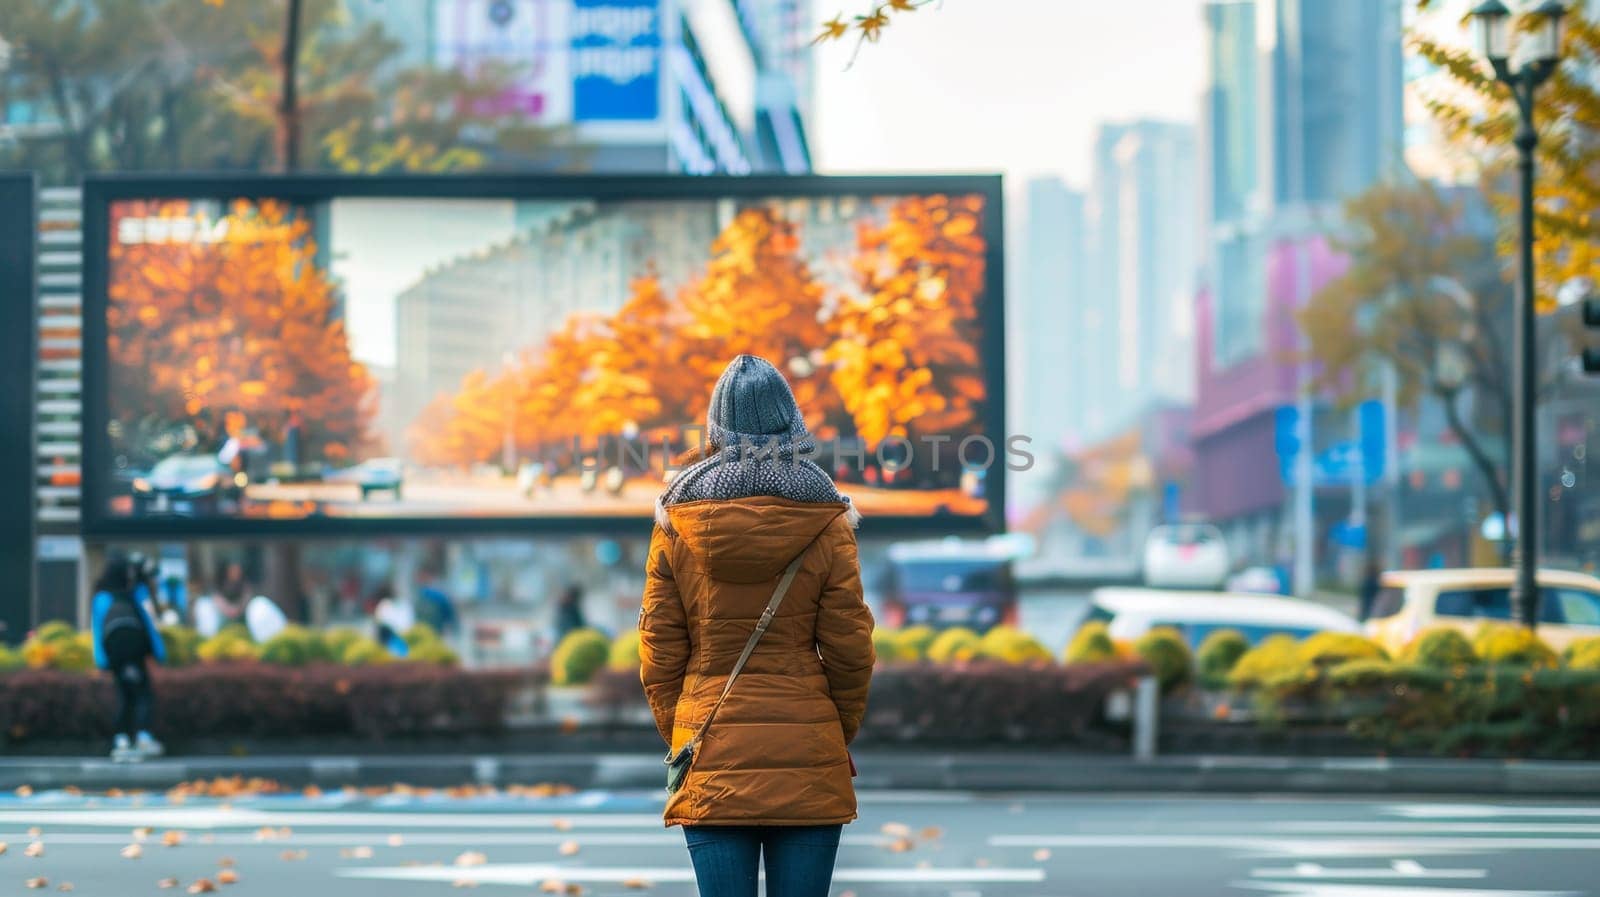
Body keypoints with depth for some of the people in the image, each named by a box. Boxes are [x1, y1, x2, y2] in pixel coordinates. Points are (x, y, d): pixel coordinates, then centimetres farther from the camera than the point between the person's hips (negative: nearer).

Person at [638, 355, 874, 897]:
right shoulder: (825, 522, -3)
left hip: (711, 762, 1)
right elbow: (849, 650, -1)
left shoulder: (676, 524, 1)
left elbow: (658, 653, 4)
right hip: (808, 760, -1)